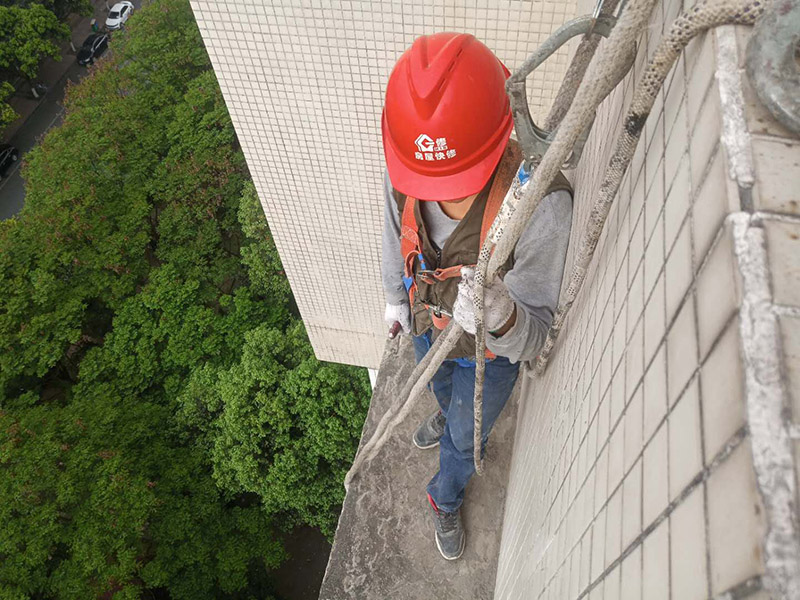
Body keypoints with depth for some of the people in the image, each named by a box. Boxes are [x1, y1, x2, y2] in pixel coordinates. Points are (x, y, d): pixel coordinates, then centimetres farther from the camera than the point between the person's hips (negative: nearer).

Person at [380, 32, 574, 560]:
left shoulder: (543, 205, -43)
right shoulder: (403, 171, -28)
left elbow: (533, 335, -34)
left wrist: (502, 316, -58)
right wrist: (396, 298, 13)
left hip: (491, 351, -3)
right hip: (428, 324, 3)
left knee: (464, 439, 25)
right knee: (442, 387, 38)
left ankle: (446, 502, 61)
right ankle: (449, 416, 77)